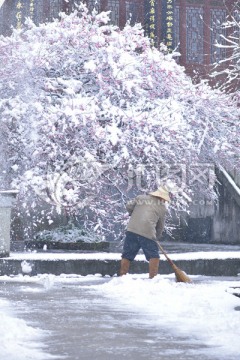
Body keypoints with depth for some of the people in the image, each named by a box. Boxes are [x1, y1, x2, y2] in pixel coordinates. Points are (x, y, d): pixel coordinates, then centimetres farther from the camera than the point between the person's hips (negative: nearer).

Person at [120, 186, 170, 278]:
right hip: (147, 233, -3)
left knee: (127, 255, 11)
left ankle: (122, 276, 12)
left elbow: (128, 206, 10)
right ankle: (153, 277, -2)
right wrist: (157, 236, 29)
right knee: (154, 256, 5)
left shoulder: (140, 198, 17)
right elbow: (160, 226, 16)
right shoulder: (162, 207, 11)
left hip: (132, 230, 3)